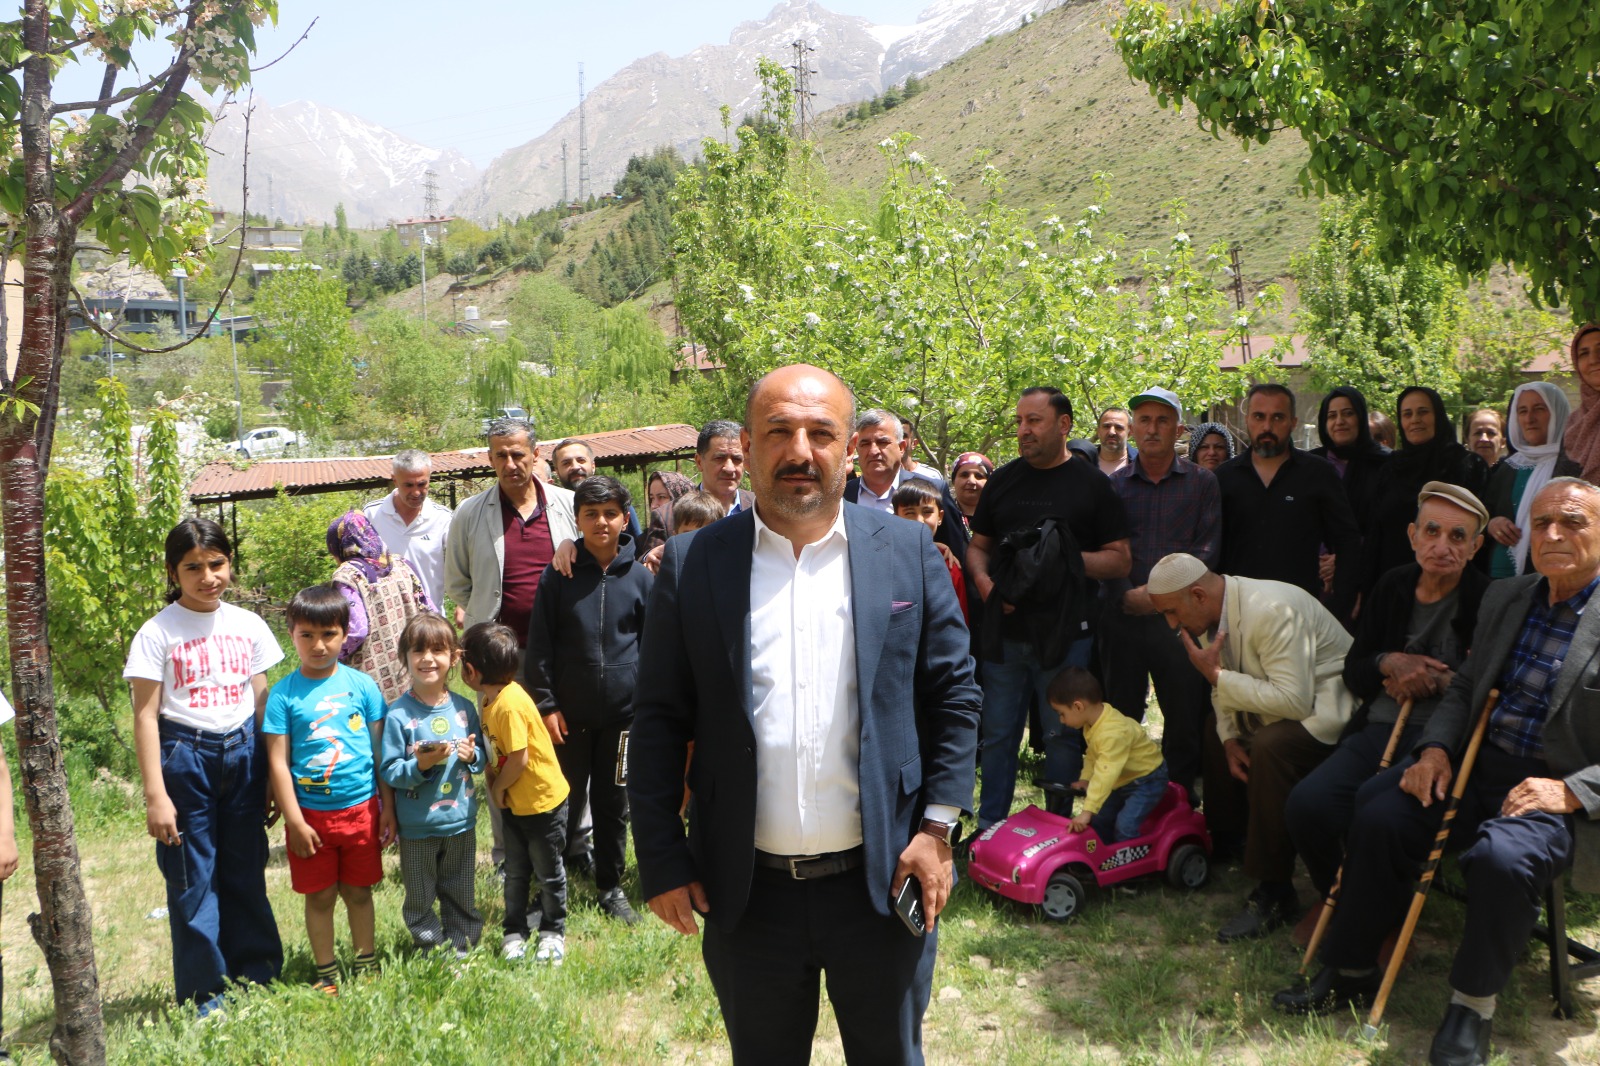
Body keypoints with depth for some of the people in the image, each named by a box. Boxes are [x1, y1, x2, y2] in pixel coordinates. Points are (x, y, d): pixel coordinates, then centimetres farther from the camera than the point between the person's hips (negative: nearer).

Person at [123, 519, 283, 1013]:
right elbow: (145, 716, -8)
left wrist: (272, 776, 9)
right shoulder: (158, 633, -7)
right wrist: (155, 795, -12)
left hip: (244, 754, 3)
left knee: (246, 874, 13)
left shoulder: (248, 625, 4)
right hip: (186, 756, -3)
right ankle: (203, 995, 17)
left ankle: (256, 977, 26)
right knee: (193, 880, 5)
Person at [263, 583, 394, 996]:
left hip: (361, 808, 1)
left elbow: (380, 750, 5)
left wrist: (388, 807, 5)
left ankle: (367, 964, 29)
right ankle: (326, 973, 25)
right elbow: (278, 762, -5)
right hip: (311, 813, -1)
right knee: (319, 896, 9)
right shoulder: (284, 694, -5)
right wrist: (294, 821, -9)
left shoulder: (361, 685, 0)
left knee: (359, 890, 13)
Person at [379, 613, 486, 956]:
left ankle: (460, 948, 34)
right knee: (420, 899, 11)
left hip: (461, 821, 3)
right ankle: (432, 951, 29)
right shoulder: (398, 714, -12)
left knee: (460, 896, 17)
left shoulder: (463, 707, -1)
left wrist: (472, 755, -12)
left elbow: (483, 756, 9)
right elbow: (388, 770, -12)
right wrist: (420, 765, -29)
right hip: (417, 827, -3)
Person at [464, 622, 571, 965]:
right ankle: (515, 932, 30)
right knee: (515, 872, 17)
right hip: (515, 804, 8)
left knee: (548, 872, 10)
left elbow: (519, 759, -26)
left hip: (543, 801, -8)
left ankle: (552, 933, 26)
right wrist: (495, 786, -4)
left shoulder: (509, 705, -28)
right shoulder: (492, 700, 0)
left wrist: (498, 787, -11)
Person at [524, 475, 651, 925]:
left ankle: (611, 887, 23)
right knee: (564, 802, 6)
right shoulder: (558, 576, -2)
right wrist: (545, 704, -5)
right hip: (569, 714, -1)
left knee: (614, 803, 10)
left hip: (622, 712, 1)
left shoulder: (640, 577, 1)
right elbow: (539, 646, -1)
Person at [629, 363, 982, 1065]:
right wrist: (663, 863, -4)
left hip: (882, 882, 0)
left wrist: (937, 827, -5)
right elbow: (659, 721, -2)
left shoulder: (907, 551, -1)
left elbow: (954, 693, 2)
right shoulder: (692, 563, -3)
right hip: (747, 894, 0)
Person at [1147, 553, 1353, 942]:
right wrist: (1230, 738, -6)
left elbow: (1294, 701, -32)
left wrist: (1217, 676, -26)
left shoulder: (1271, 611, -27)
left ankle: (1274, 895, -22)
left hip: (1328, 705, -10)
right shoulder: (1213, 615, 1)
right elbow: (1223, 685, 12)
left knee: (1271, 747, -33)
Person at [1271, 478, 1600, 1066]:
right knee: (1380, 816, -16)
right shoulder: (1504, 598, 12)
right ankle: (1350, 972, 1)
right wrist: (1435, 747, 0)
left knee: (1503, 857, -34)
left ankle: (1472, 1004, -8)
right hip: (1478, 758, 6)